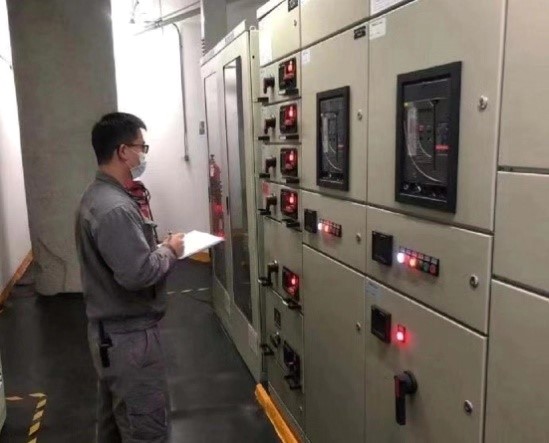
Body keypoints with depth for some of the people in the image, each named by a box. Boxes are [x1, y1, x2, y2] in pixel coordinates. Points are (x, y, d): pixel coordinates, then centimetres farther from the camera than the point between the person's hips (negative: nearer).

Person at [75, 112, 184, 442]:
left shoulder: (98, 196, 9)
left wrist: (158, 249, 5)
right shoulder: (115, 208, -25)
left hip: (110, 331, 10)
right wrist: (170, 251, -13)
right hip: (129, 336, -10)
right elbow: (138, 274, -30)